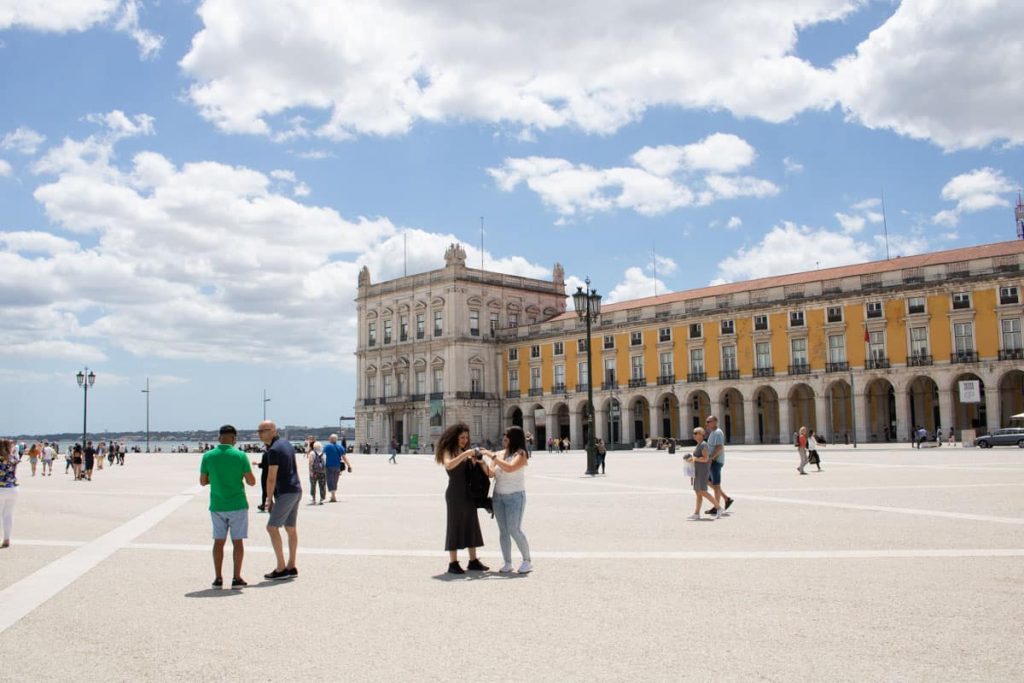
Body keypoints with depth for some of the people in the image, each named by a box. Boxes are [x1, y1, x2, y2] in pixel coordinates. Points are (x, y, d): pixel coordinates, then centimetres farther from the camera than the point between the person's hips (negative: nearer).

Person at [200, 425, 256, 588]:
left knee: (218, 541, 11)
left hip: (217, 506, 2)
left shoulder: (208, 456, -4)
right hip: (237, 505, -2)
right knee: (237, 541, 5)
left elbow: (203, 481, 4)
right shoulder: (240, 456, -10)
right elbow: (251, 482, -8)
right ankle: (236, 578, 7)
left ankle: (218, 578, 12)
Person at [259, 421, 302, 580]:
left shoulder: (274, 450, -16)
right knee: (290, 528, 12)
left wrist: (268, 499, -6)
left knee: (272, 527, -7)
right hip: (296, 490, 10)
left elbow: (271, 478, -15)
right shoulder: (287, 443, 12)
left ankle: (281, 568, -6)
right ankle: (291, 567, 16)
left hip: (286, 492, -10)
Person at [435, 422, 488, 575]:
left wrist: (477, 460, -10)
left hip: (469, 492, 7)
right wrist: (465, 454, -27)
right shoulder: (448, 451, -5)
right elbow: (449, 465, -27)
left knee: (471, 525, 9)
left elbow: (475, 467, 9)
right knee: (455, 525, -3)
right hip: (455, 493, -7)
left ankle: (473, 561, 16)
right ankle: (453, 563, 2)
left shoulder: (465, 452, 13)